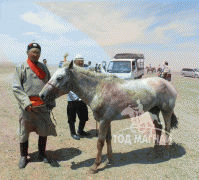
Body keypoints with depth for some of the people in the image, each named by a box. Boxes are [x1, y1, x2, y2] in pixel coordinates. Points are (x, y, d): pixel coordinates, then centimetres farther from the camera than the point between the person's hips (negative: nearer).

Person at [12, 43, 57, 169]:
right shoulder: (21, 67, 1)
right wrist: (26, 102, -17)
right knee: (24, 132, 9)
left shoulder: (43, 67, 11)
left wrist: (51, 102, 5)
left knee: (44, 130, 10)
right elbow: (16, 88, -6)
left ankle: (42, 154, 30)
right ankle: (23, 156, 29)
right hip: (27, 106, -3)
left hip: (43, 105, 3)